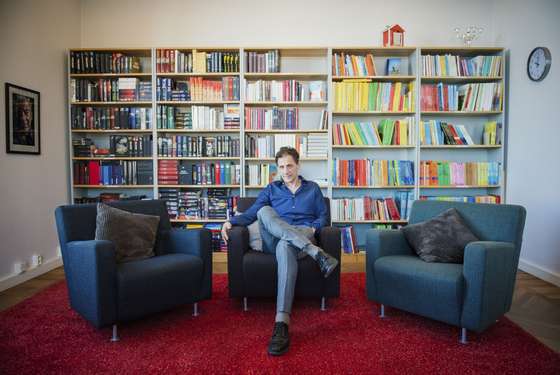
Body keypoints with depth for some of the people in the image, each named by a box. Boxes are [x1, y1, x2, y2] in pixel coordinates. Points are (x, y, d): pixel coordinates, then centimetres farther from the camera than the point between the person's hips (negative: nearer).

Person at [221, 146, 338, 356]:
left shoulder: (312, 189, 20)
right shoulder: (271, 189, 21)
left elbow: (323, 216, 18)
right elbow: (251, 213, 12)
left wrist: (313, 228, -5)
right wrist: (231, 221, -6)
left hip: (304, 236, -2)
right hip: (274, 240, 2)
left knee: (285, 246, -41)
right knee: (264, 211, -31)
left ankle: (282, 324, -52)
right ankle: (317, 254, -40)